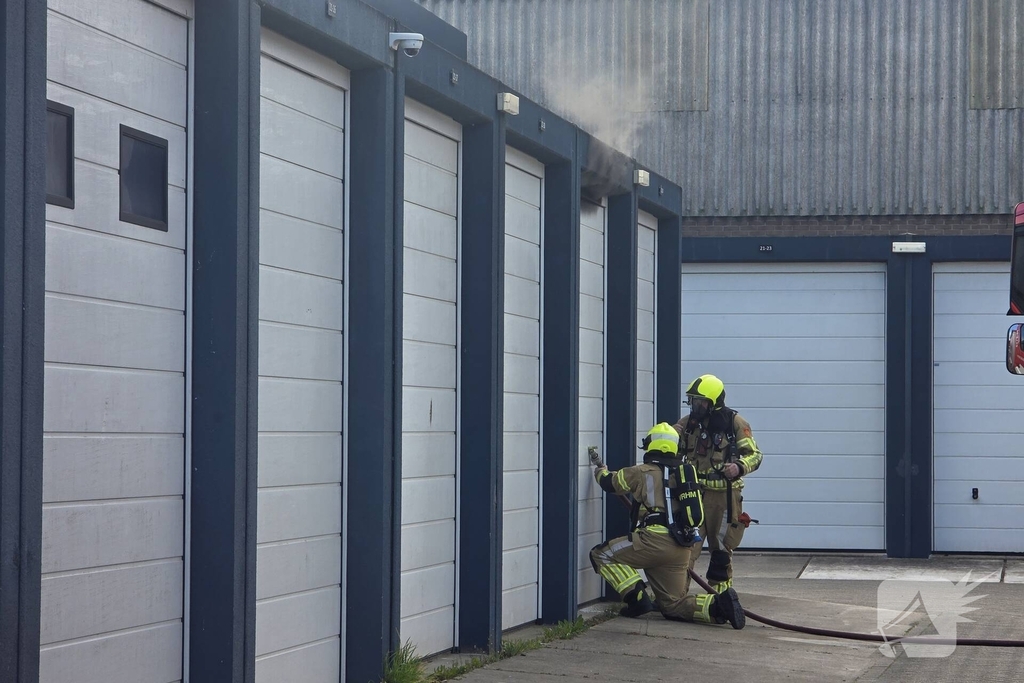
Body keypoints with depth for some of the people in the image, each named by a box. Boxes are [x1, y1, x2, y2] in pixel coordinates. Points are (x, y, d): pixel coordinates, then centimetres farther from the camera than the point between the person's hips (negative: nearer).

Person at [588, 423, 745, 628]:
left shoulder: (642, 472, -1)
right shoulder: (685, 473, 19)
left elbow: (610, 482, 12)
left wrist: (599, 467, 33)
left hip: (655, 541, -7)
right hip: (682, 548, 7)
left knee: (601, 556, 4)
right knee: (673, 605, 14)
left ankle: (637, 598, -8)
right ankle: (718, 604, -8)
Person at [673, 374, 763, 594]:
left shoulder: (735, 423, -4)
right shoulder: (688, 423, 7)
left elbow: (754, 454, -3)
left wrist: (740, 467, -24)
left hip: (724, 495, -2)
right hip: (693, 492, 2)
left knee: (721, 547, 9)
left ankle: (719, 592, 23)